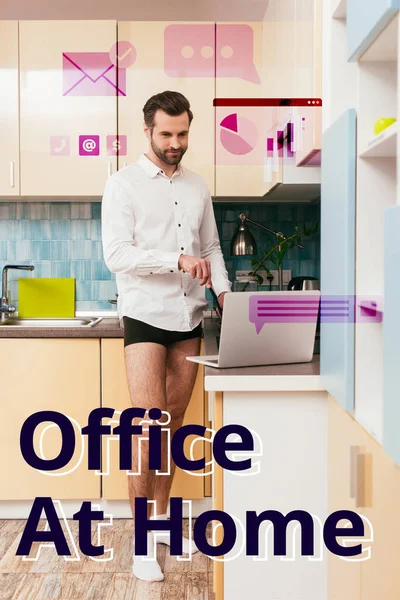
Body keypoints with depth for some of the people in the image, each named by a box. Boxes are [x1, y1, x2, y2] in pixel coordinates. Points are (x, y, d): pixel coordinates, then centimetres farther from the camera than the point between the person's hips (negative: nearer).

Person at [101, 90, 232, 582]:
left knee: (174, 422, 11)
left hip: (189, 319, 5)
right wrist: (177, 259, -24)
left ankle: (162, 520, 24)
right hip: (145, 316, -5)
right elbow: (116, 254, -14)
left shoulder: (197, 186, 13)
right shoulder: (123, 183, -3)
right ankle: (142, 541, 2)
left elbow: (211, 247, 17)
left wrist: (223, 290, -1)